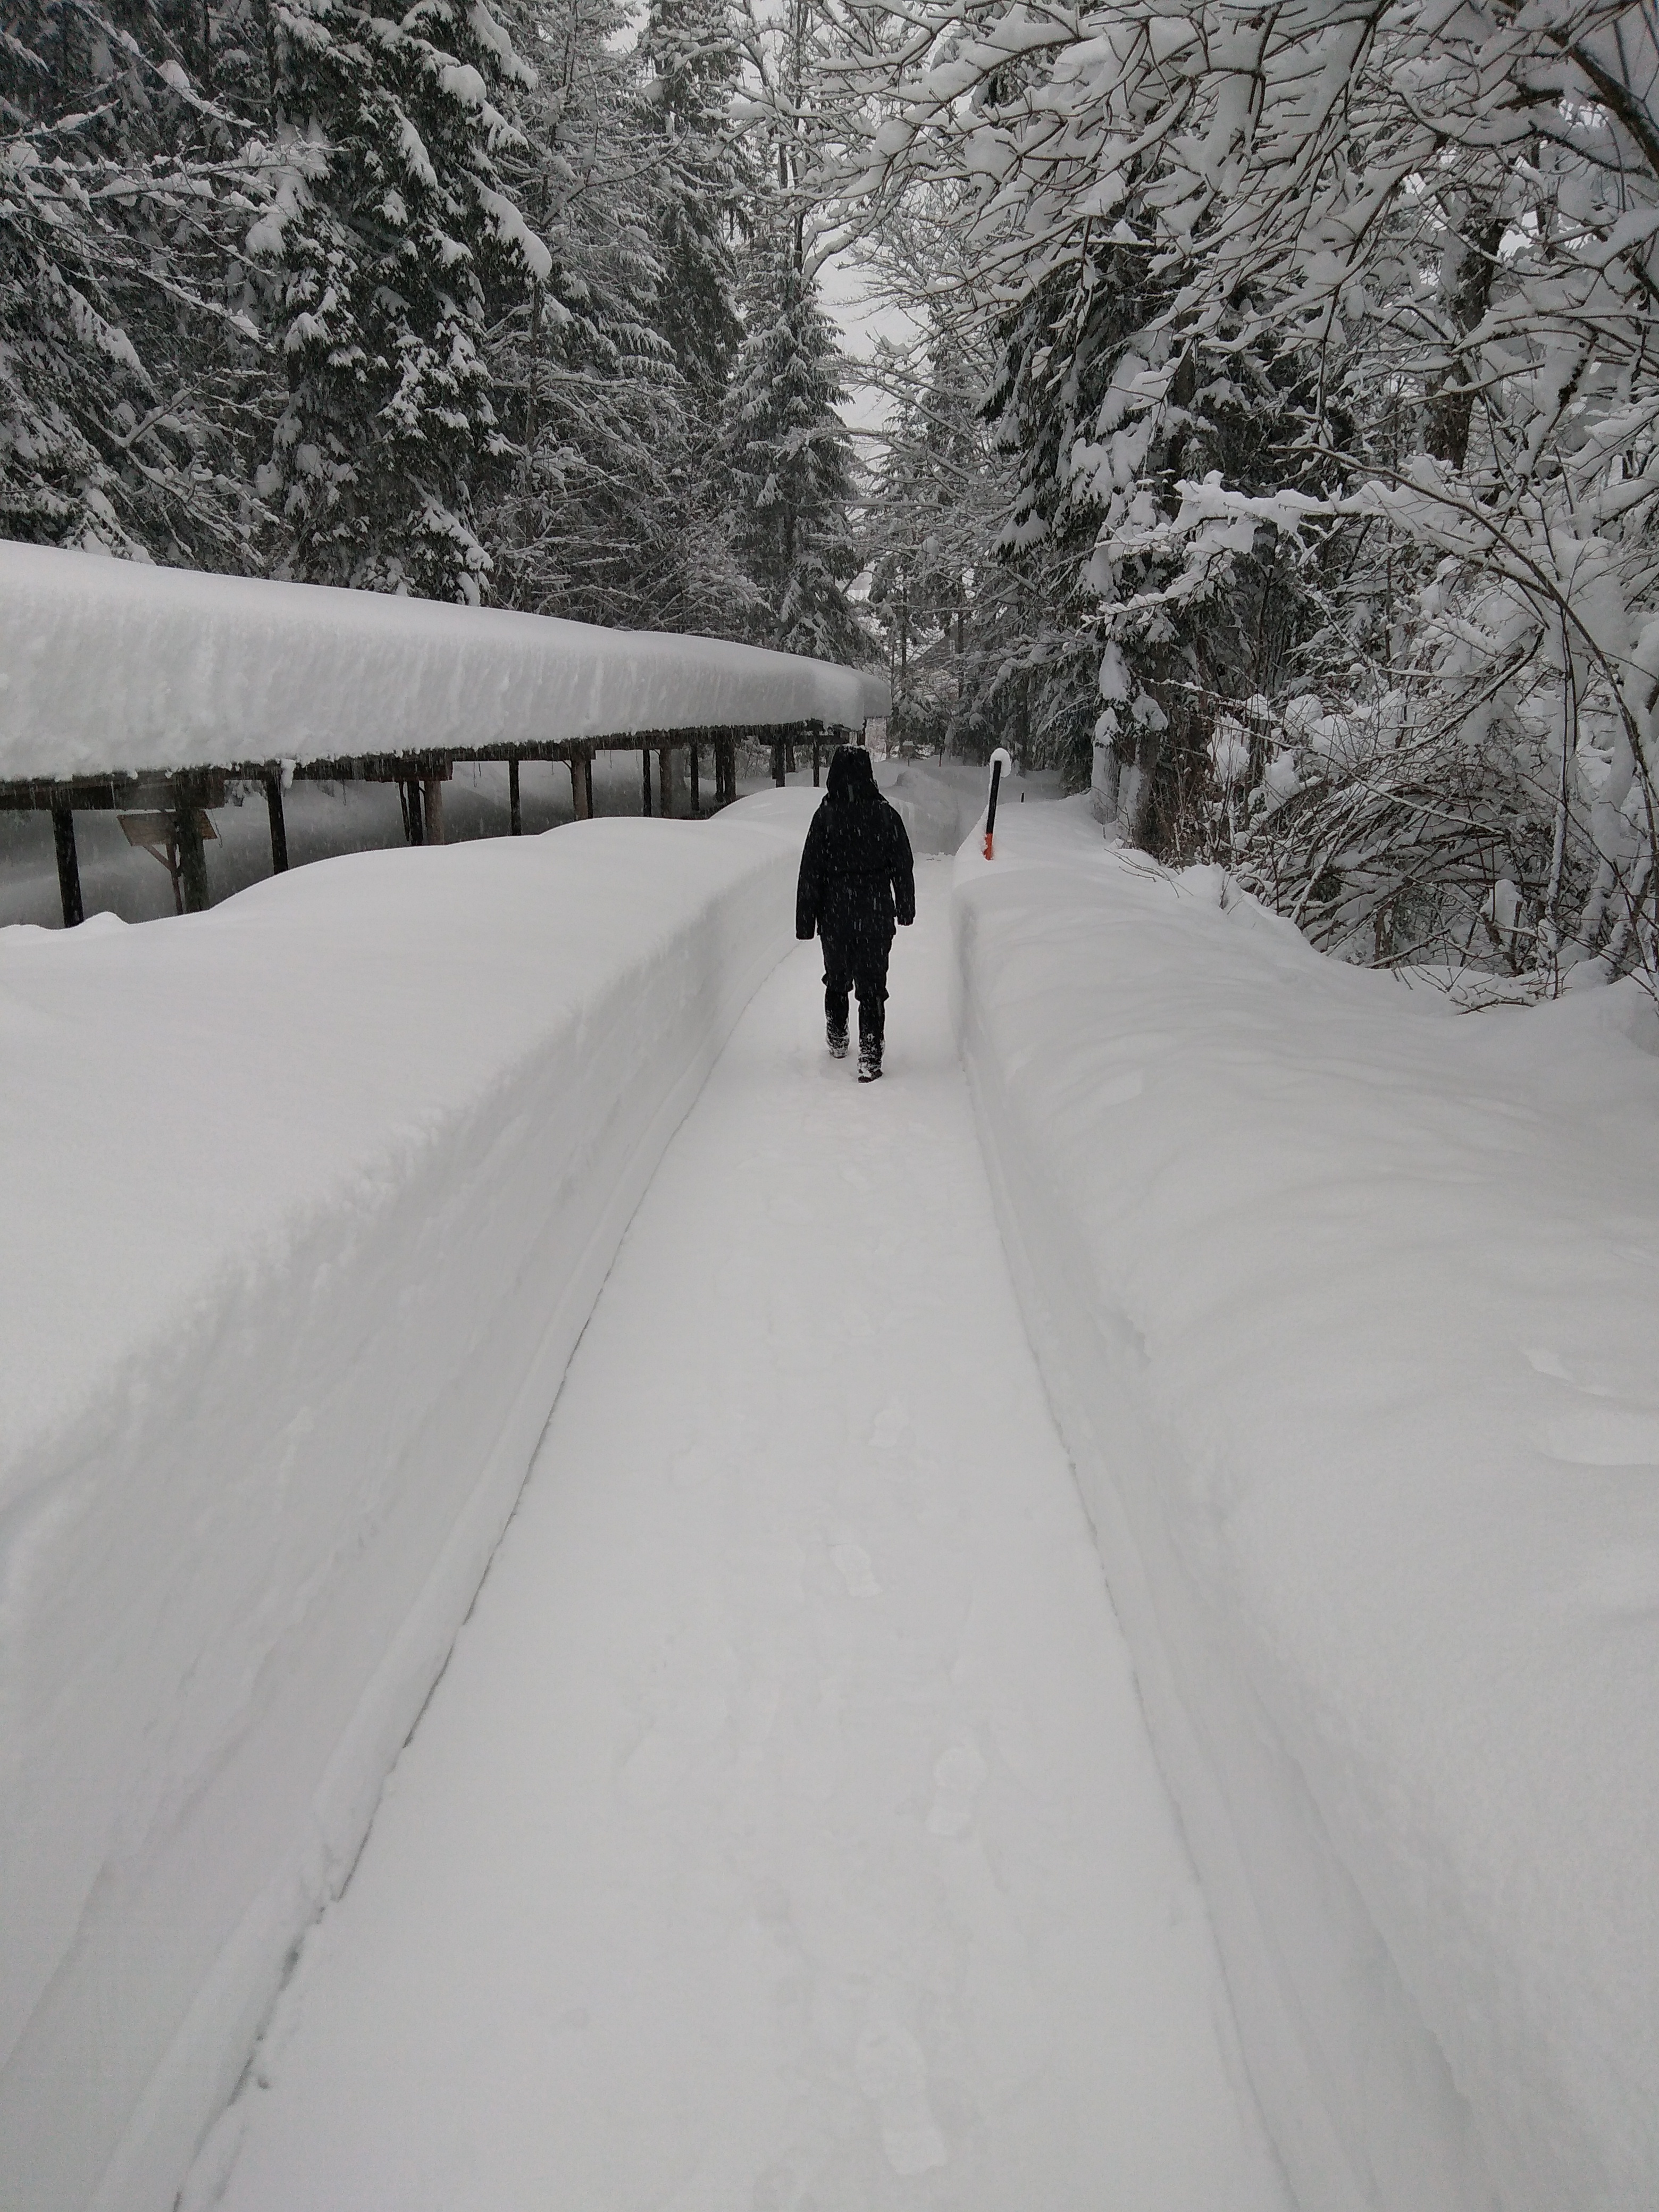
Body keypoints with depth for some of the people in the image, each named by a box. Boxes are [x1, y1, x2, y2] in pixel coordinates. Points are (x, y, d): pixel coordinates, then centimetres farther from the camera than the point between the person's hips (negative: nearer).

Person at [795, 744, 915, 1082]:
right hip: (876, 918, 0)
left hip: (835, 916, 1)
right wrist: (905, 910, 15)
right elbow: (903, 867, 2)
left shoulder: (825, 816, -9)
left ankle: (837, 1040, 38)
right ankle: (870, 1057, -2)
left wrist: (806, 921, 1)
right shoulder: (886, 815, -6)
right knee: (872, 985, 5)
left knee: (836, 979, 20)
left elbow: (811, 872, -6)